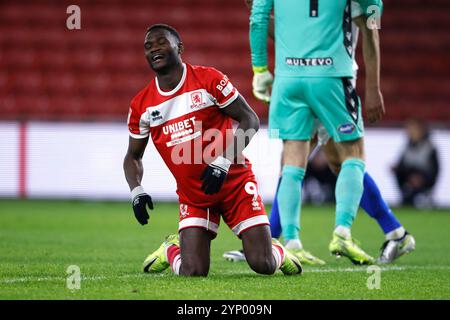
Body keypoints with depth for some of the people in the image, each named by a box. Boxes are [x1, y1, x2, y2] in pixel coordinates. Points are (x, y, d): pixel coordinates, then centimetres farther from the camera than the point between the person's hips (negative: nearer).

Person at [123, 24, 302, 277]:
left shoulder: (208, 79, -8)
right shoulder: (141, 106, 2)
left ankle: (277, 252, 27)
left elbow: (250, 119, -6)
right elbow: (133, 156, 14)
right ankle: (172, 250, 24)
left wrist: (223, 162, -17)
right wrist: (136, 191, -5)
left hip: (234, 182, -2)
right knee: (193, 273, -11)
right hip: (192, 196, 2)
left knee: (263, 265, -10)